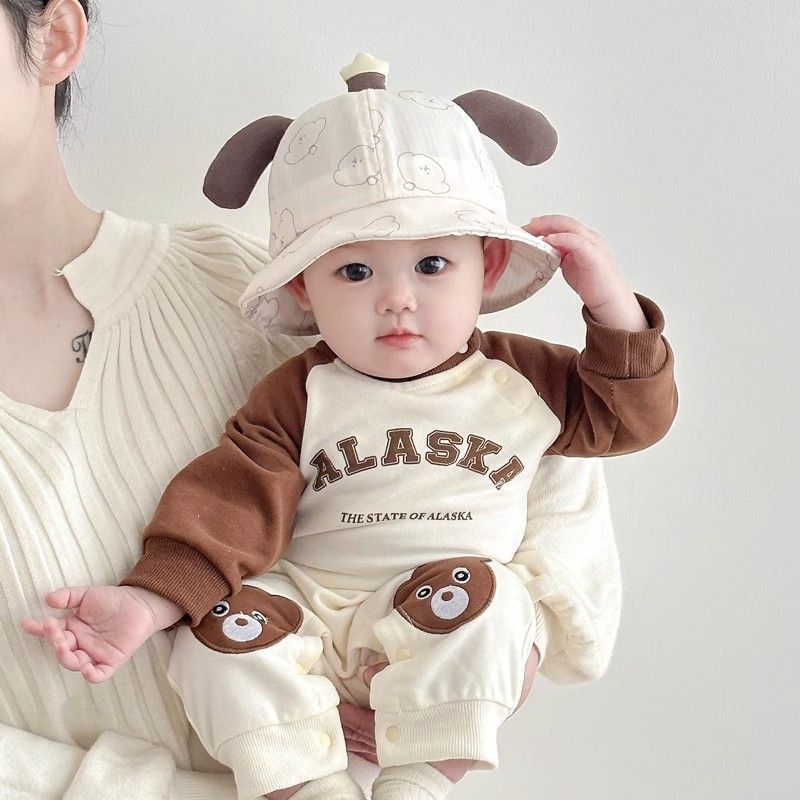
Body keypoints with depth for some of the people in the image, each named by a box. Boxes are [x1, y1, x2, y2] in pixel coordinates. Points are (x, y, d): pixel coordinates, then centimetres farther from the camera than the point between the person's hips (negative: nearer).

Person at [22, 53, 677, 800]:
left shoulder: (521, 378, 3)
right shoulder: (298, 397, -1)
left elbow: (628, 416, 9)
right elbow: (231, 507, -8)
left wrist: (612, 304, -7)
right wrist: (147, 603, -22)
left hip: (455, 630, 0)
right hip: (311, 615, 0)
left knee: (480, 596, -31)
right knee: (223, 627, -24)